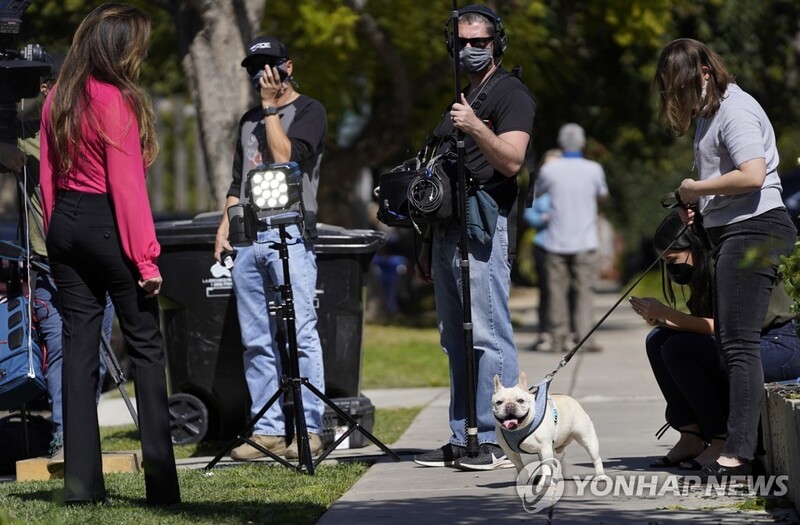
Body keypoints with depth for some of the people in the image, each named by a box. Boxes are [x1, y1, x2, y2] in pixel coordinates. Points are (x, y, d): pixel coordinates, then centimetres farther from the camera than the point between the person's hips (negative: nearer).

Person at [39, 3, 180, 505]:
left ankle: (82, 480, 3)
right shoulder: (118, 102, -13)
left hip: (65, 222, 7)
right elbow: (127, 185, -15)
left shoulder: (57, 100, 8)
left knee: (79, 345, 6)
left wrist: (56, 233, 16)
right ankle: (160, 479, -4)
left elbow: (48, 175, 11)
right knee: (145, 345, 0)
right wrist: (145, 257, -13)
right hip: (108, 225, -6)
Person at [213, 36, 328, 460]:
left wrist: (271, 106, -5)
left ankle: (308, 429, -11)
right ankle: (268, 429, 4)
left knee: (301, 335, -10)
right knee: (256, 342, 3)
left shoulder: (308, 112, 4)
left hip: (290, 234, -7)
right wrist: (225, 225, 13)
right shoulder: (250, 121, 24)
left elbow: (286, 158, -12)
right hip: (249, 237, 7)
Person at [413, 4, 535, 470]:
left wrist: (476, 128, -29)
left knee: (489, 335, -11)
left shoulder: (511, 94, -3)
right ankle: (462, 441, 12)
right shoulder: (458, 98, 24)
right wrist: (428, 241, 23)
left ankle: (498, 440, -12)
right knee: (456, 341, 9)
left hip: (485, 230, -9)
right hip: (448, 232, 9)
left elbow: (512, 160, -16)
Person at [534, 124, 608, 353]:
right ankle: (584, 336, -11)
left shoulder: (550, 169, -4)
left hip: (557, 242, 1)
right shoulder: (594, 169, -4)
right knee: (584, 291, 0)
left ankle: (560, 337, 5)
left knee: (558, 291, 6)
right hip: (585, 241, -1)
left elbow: (536, 193, 15)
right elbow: (603, 195, 15)